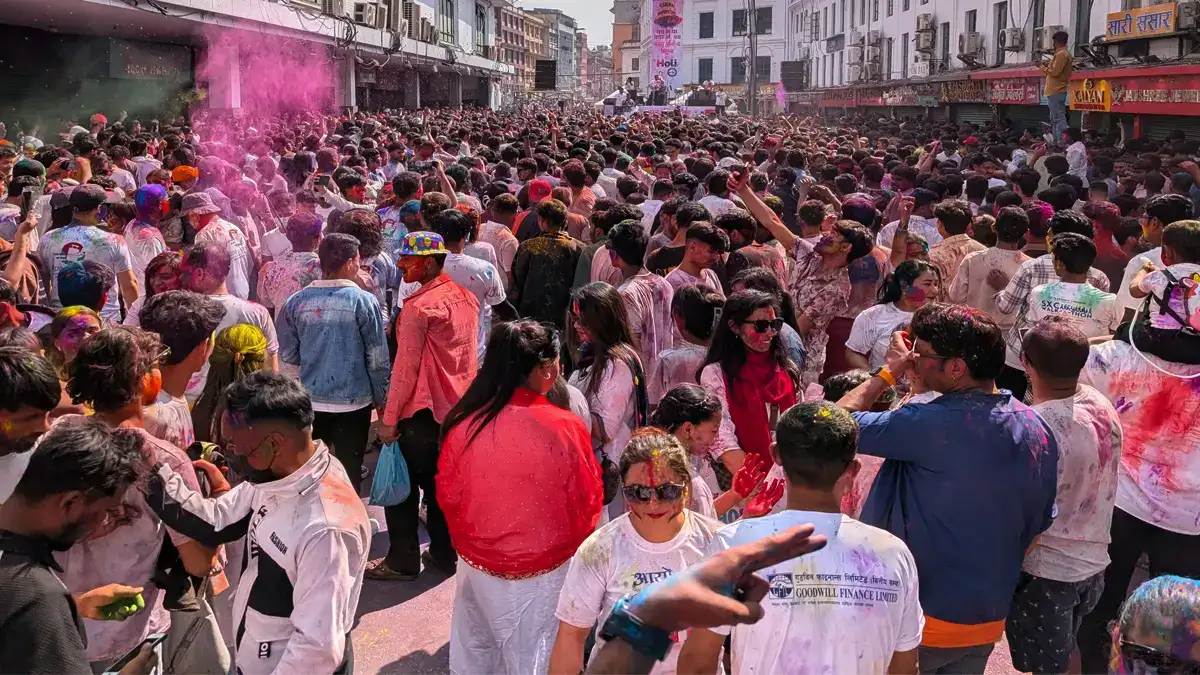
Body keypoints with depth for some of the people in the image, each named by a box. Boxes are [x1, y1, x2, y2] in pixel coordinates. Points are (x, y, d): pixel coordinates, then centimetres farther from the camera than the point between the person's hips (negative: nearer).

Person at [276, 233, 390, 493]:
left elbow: (288, 354, 1)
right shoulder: (364, 301, -12)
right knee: (349, 471, 9)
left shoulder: (297, 301, -4)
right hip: (354, 401, -3)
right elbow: (377, 358, -9)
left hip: (310, 401, 3)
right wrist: (380, 397, 4)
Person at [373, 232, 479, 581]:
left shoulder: (418, 307, -19)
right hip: (459, 406, 7)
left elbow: (405, 367, -18)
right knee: (442, 481, 19)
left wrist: (389, 418, -12)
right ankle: (445, 551, 27)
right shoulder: (467, 298, 3)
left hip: (422, 409, -7)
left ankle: (402, 561, 16)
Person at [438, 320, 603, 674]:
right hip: (542, 575, -2)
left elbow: (448, 495, -1)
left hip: (477, 565, 3)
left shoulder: (464, 422, -15)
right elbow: (588, 504, -11)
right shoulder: (564, 427, -23)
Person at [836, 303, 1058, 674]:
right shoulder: (1039, 430, -1)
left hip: (919, 617, -7)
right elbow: (1037, 527, 8)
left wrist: (887, 373, -7)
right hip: (988, 619, 7)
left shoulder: (932, 425, -26)